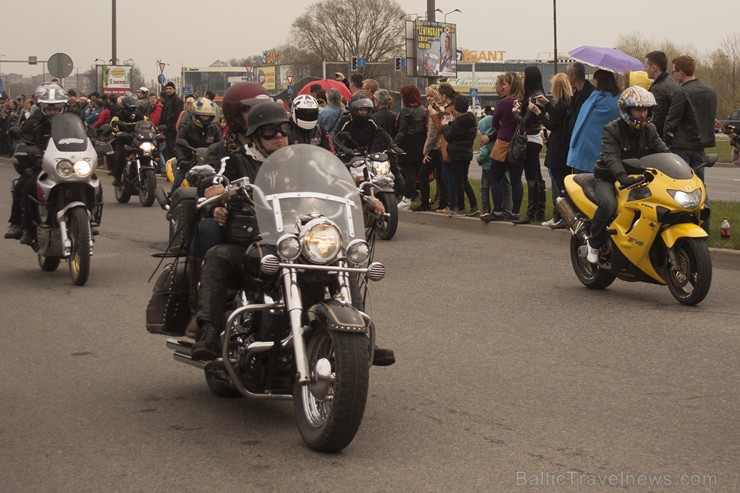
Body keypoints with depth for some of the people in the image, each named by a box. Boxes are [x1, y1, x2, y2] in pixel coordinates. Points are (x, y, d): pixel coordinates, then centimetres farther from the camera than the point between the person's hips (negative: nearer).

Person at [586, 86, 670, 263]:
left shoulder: (649, 130, 7)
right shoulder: (611, 130, -12)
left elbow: (663, 152, -2)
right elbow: (611, 157, -28)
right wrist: (623, 177, -46)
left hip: (637, 178, 6)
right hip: (607, 178, -6)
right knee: (608, 204, -36)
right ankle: (594, 243, -13)